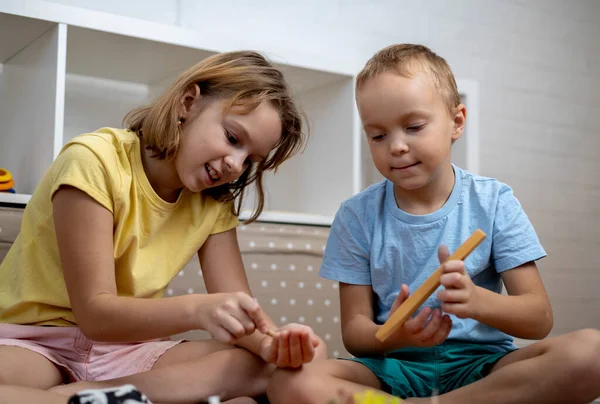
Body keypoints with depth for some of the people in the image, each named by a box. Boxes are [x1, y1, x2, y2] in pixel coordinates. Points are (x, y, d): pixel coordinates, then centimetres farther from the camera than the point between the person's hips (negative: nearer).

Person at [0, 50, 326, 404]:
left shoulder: (214, 203, 2)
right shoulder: (95, 162, -16)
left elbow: (235, 305, -6)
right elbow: (94, 312, -20)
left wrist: (272, 341, -30)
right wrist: (197, 309, -38)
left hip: (129, 347, 6)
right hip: (35, 341, -6)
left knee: (279, 365, -20)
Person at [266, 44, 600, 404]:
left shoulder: (494, 202, 1)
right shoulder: (358, 216, 1)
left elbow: (540, 318, -3)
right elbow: (354, 328, 1)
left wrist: (477, 301, -26)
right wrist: (393, 336, -24)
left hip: (482, 365, 2)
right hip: (395, 367, -1)